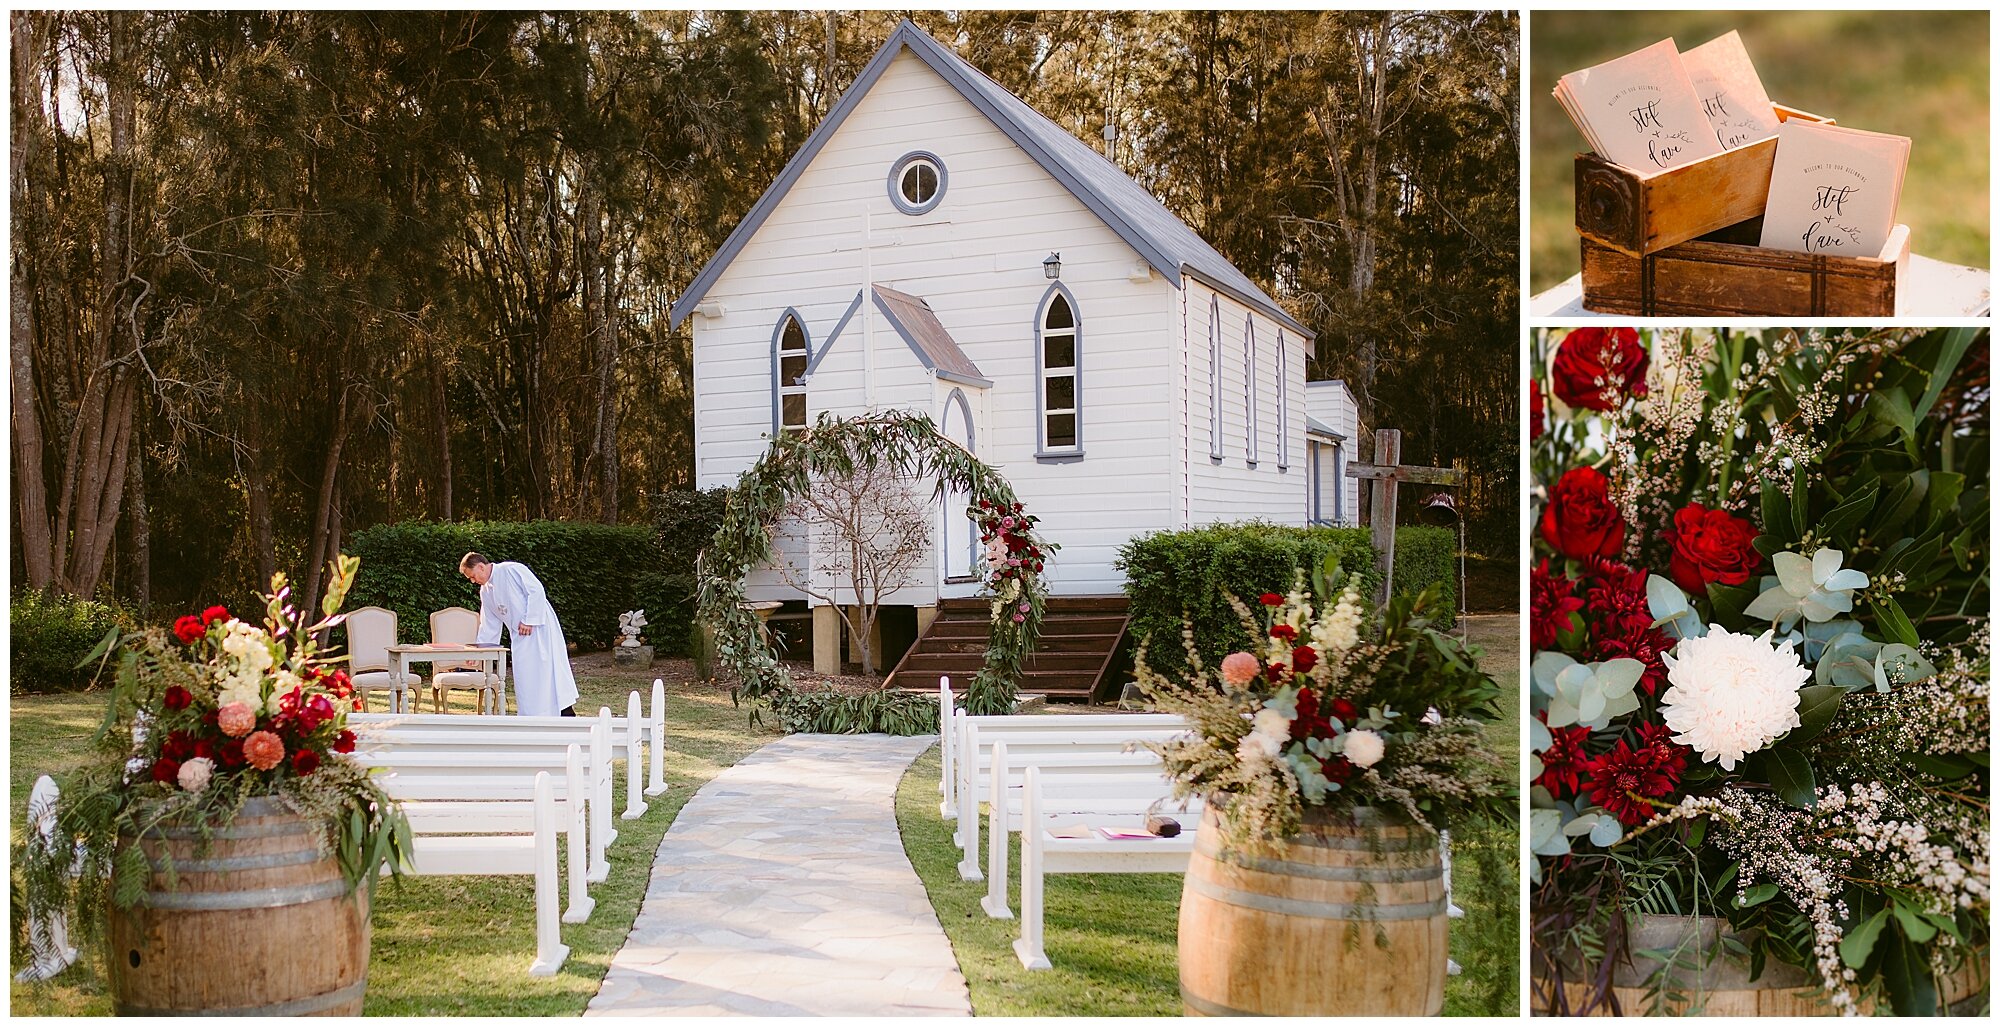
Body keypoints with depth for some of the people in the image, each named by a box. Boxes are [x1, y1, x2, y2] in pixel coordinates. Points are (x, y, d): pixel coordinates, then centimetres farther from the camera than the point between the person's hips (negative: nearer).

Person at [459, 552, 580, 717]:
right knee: (523, 676, 4)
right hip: (520, 635, 8)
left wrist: (528, 620, -18)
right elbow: (489, 625, 17)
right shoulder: (485, 592, 12)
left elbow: (537, 590, -16)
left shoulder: (511, 570, -11)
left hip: (539, 627, -8)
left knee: (549, 670, -6)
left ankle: (567, 713, -1)